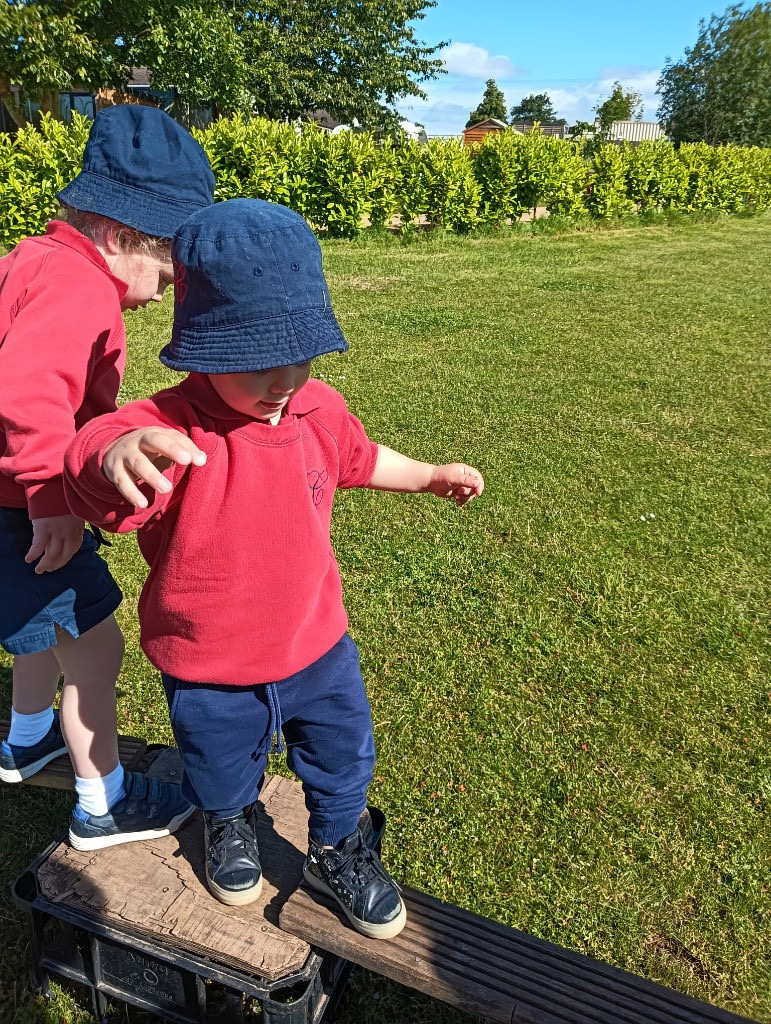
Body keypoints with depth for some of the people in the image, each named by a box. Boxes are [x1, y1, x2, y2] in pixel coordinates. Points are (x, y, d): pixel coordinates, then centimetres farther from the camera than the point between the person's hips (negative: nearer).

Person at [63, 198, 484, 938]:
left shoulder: (318, 409, -10)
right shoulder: (171, 431, -29)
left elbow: (358, 458, 11)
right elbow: (92, 468, -49)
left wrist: (430, 476, 19)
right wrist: (118, 456, -72)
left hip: (317, 647, 3)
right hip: (209, 672, -3)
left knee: (344, 759, 21)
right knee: (222, 773, 26)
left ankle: (338, 852, 53)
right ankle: (230, 829, 62)